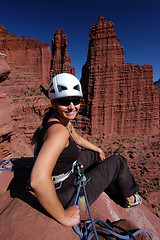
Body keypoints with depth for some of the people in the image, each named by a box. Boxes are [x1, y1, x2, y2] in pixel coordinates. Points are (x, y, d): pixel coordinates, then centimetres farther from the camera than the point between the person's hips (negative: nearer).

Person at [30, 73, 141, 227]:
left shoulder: (65, 121, -4)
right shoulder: (58, 130, -34)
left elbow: (79, 140, 14)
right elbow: (38, 181, -42)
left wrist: (98, 150, 26)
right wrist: (63, 217, -27)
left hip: (67, 173, 8)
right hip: (66, 196, -8)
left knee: (94, 154, 25)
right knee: (117, 162, 3)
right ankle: (130, 198, 34)